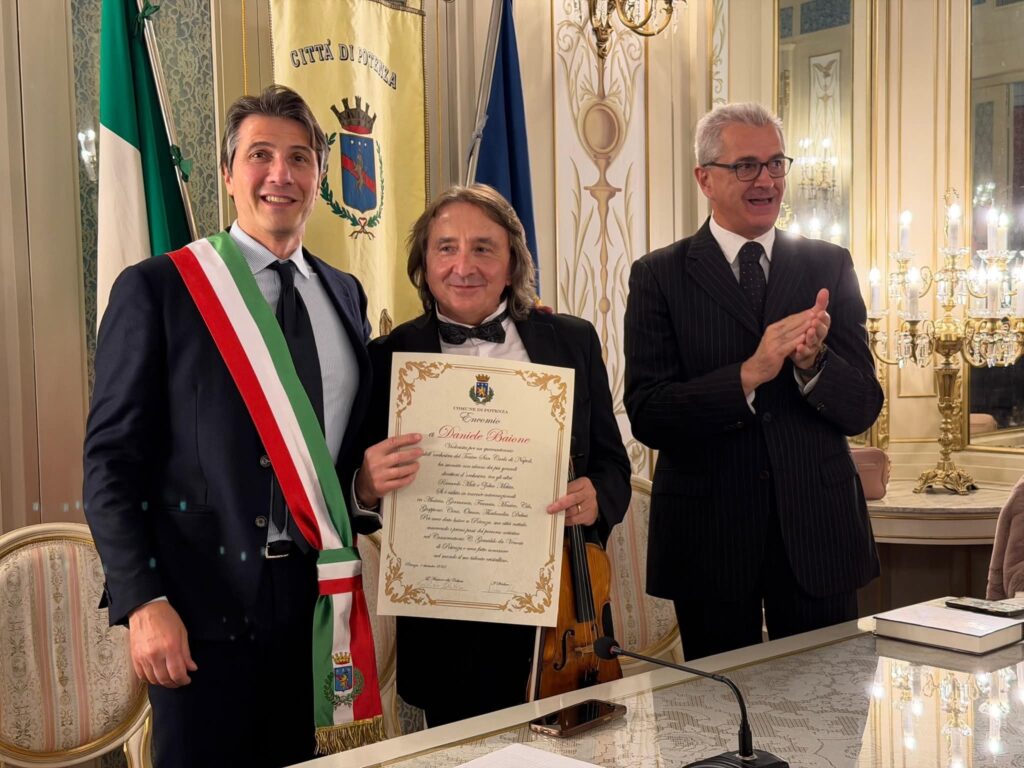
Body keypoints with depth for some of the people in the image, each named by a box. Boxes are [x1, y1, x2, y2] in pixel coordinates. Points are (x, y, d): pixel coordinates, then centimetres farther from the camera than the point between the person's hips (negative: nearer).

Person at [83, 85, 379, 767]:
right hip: (202, 605, -4)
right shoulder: (157, 288, -5)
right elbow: (112, 459, -8)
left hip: (314, 600, 5)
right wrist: (143, 601, -15)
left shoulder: (344, 294, 10)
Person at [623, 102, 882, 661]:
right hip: (709, 536, -2)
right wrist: (749, 374, -24)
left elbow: (862, 411, 0)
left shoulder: (829, 267, 5)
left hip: (817, 530, 2)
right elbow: (646, 415, -12)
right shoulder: (659, 276, -3)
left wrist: (813, 361, -21)